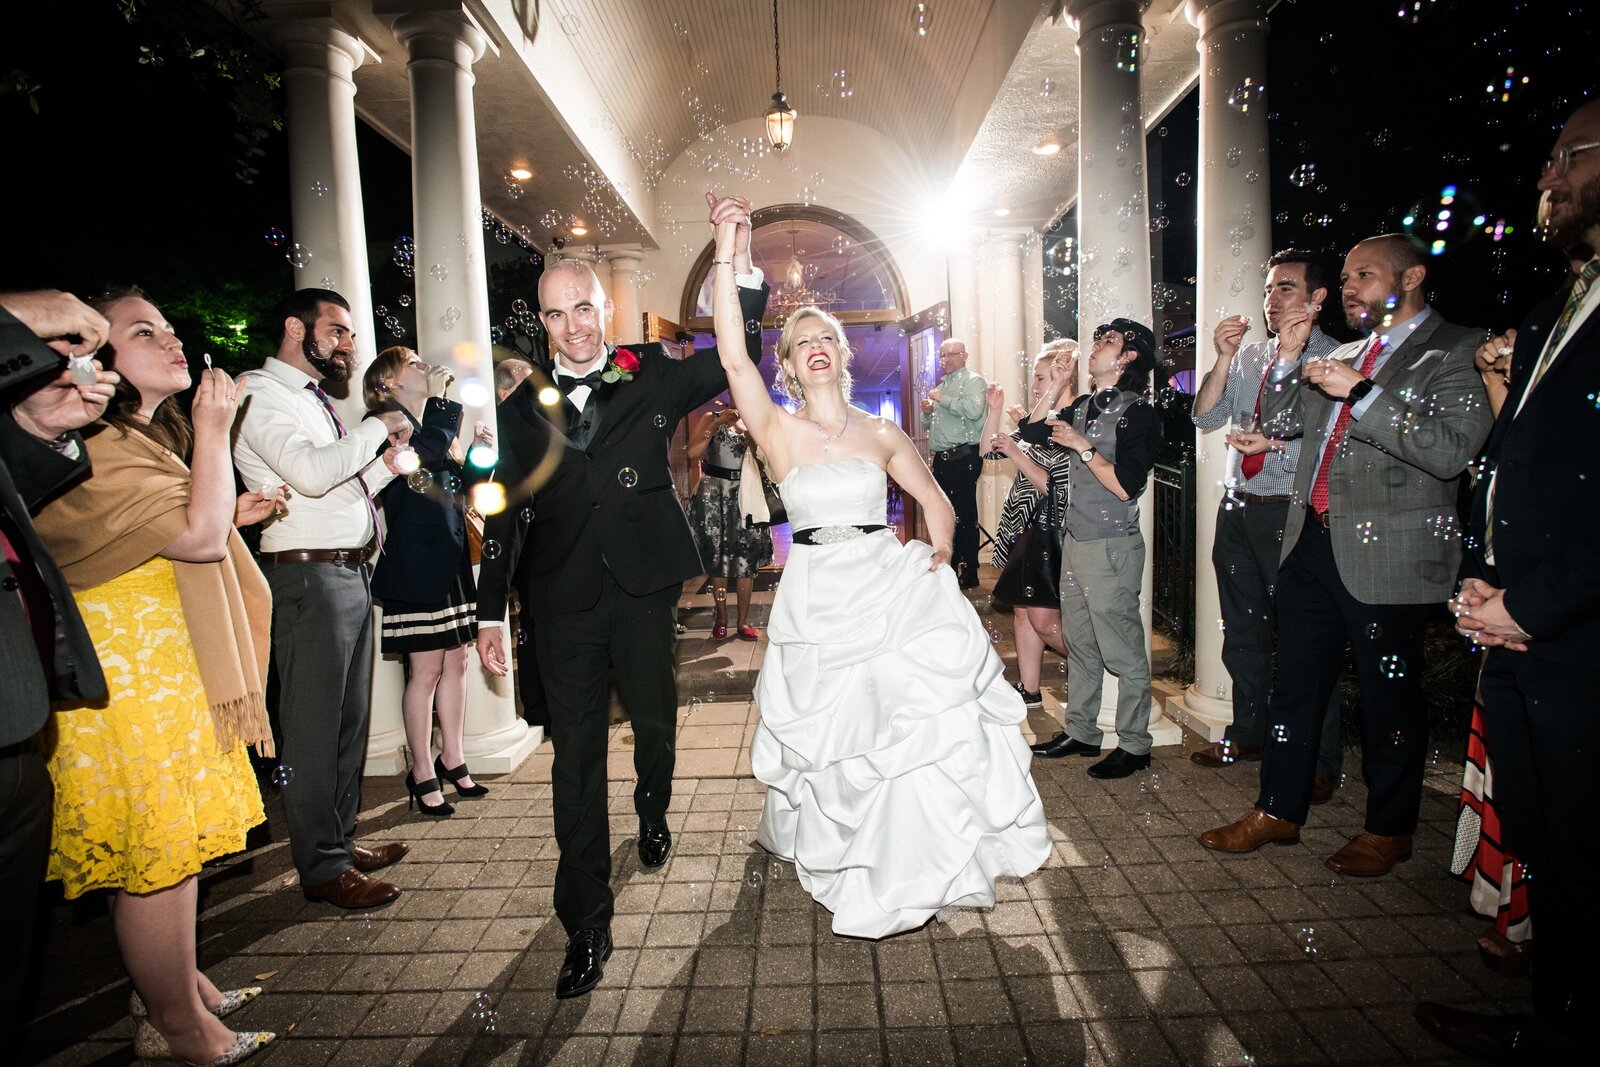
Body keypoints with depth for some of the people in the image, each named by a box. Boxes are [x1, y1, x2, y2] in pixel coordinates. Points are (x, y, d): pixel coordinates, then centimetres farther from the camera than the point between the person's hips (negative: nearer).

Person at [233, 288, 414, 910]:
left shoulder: (315, 399, 21)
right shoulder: (261, 392, -7)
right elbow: (310, 473, -23)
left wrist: (386, 462, 8)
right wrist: (378, 428, -12)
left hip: (350, 573, 10)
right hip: (309, 577, -9)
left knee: (349, 720, 16)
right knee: (314, 729, -1)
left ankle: (341, 840, 29)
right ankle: (322, 867, 11)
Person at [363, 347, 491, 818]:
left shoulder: (432, 421, 19)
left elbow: (459, 490, 18)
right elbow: (427, 452, -26)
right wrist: (443, 399, -14)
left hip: (450, 559, 8)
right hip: (415, 564, -8)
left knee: (455, 662, 11)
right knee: (426, 670, -3)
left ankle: (452, 760, 22)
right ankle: (423, 773, 10)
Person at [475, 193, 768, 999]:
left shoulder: (652, 378, 1)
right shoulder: (523, 409, 4)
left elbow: (738, 357, -5)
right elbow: (507, 514, 7)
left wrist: (741, 259, -17)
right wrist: (491, 613, 6)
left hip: (645, 588, 0)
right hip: (563, 604, 0)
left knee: (654, 722, 18)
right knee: (576, 758, 2)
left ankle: (653, 812, 52)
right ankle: (587, 928, 12)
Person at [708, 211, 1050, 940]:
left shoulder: (882, 434, 5)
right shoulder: (778, 432, -2)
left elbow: (935, 500, 14)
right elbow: (731, 355, -15)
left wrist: (937, 555, -2)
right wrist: (724, 257, -17)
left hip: (894, 591, 1)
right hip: (818, 600, -1)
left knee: (920, 726, 0)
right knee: (836, 737, 9)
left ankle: (921, 858, 25)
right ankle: (855, 868, 36)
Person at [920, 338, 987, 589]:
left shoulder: (973, 381, -4)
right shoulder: (941, 385, 22)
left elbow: (974, 410, -24)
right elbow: (929, 425, 29)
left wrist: (942, 399, -16)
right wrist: (927, 412, 7)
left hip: (963, 457, -9)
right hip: (941, 458, 9)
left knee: (964, 515, -6)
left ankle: (968, 574, 1)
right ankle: (949, 567, 24)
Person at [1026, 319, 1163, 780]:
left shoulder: (1137, 413, -11)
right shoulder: (1084, 407, 12)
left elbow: (1126, 485, -19)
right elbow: (1031, 431, 21)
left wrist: (1082, 446, -15)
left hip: (1112, 547, -8)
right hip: (1075, 541, 8)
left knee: (1123, 652, 2)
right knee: (1079, 647, 16)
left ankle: (1134, 745, 16)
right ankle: (1081, 733, 28)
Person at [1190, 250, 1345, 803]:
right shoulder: (1248, 356, 12)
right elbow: (1206, 416, 4)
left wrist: (1275, 442, -27)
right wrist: (1223, 359, -7)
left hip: (1292, 513, -6)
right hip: (1237, 508, 6)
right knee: (1242, 632, 16)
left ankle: (1320, 760, 15)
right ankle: (1248, 734, 33)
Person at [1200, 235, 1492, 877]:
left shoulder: (1456, 353, -6)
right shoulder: (1343, 356, 16)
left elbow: (1452, 451, -19)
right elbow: (1279, 424, 14)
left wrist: (1361, 392, -21)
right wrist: (1289, 358, 1)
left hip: (1387, 556, -6)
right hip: (1312, 543, 7)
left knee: (1388, 697, 8)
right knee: (1295, 683, 12)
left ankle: (1388, 829, 26)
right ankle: (1278, 810, 26)